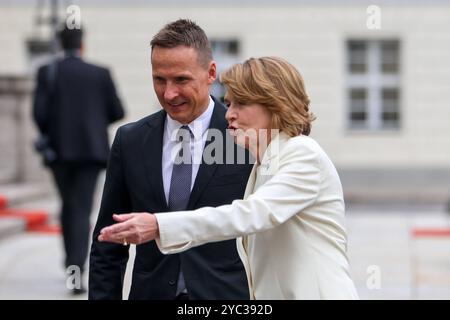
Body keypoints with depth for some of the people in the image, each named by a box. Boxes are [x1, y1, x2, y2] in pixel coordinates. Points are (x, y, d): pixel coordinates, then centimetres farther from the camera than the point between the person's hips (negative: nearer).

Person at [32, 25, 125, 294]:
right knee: (82, 211, -4)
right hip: (91, 149, -1)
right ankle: (76, 270, -19)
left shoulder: (47, 72, -1)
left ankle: (73, 264, 26)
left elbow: (39, 112, -9)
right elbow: (117, 112, 2)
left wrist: (48, 134, 11)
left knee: (68, 206, 20)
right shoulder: (101, 74, 0)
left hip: (59, 150, 1)